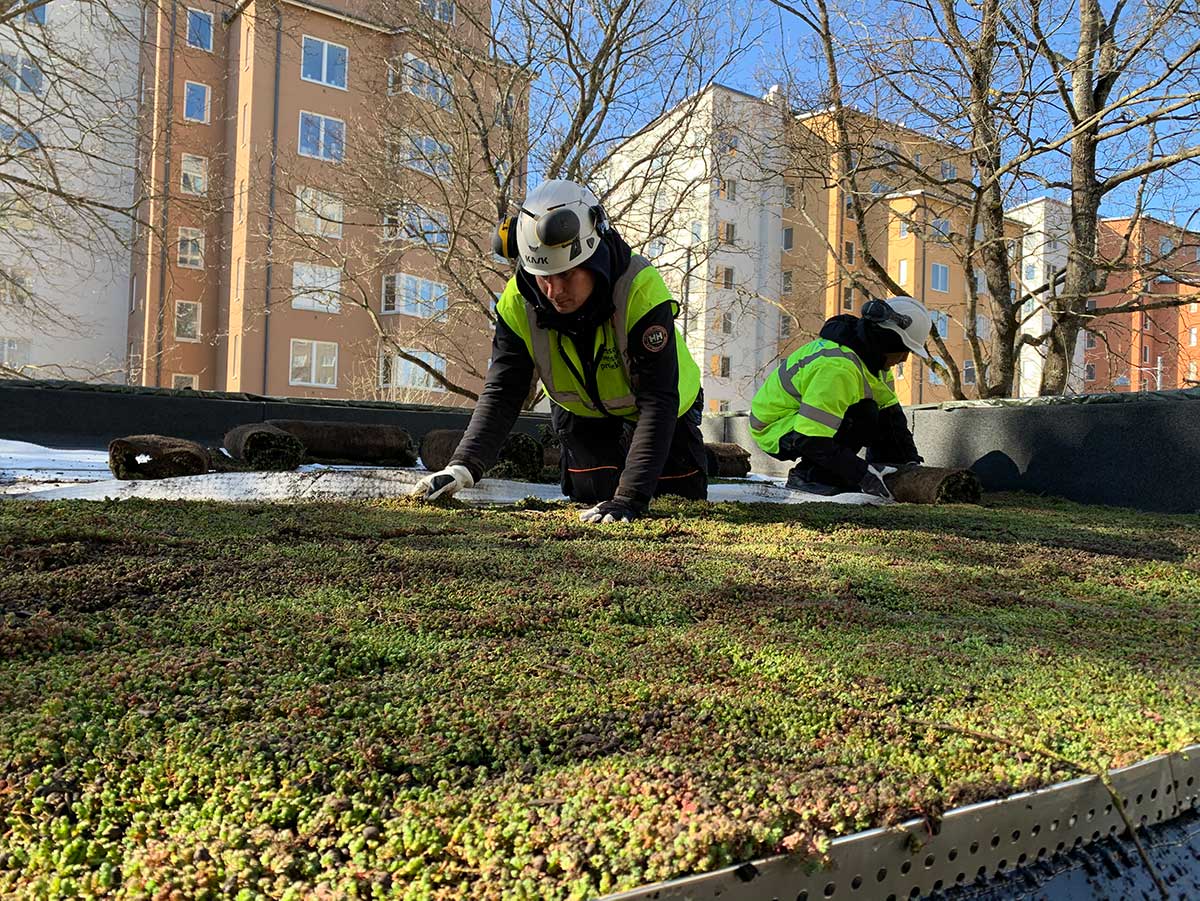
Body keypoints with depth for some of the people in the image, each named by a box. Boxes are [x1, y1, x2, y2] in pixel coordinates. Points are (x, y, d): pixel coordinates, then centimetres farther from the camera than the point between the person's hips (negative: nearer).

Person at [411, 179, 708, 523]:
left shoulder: (640, 289, -39)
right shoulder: (519, 301, -26)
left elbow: (657, 401, -41)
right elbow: (501, 394, -25)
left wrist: (630, 497, -49)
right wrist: (462, 466, -41)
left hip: (645, 412, -2)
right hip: (580, 411, 2)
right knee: (593, 498, -1)